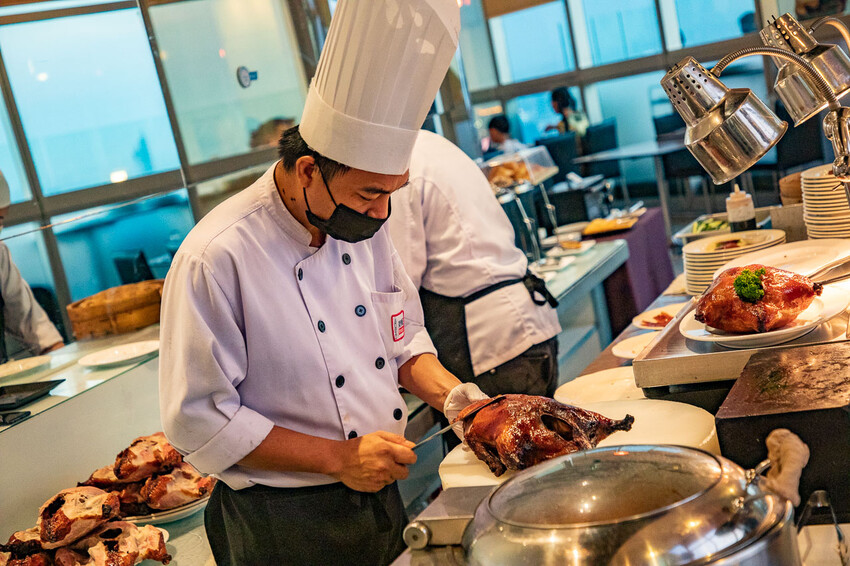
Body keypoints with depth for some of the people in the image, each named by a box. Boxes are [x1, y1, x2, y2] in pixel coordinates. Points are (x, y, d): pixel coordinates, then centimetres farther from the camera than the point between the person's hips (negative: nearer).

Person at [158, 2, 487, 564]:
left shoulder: (364, 225, -1)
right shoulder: (216, 258, -23)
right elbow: (200, 421, -20)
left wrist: (452, 394, -7)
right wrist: (338, 458, -22)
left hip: (382, 498, 6)